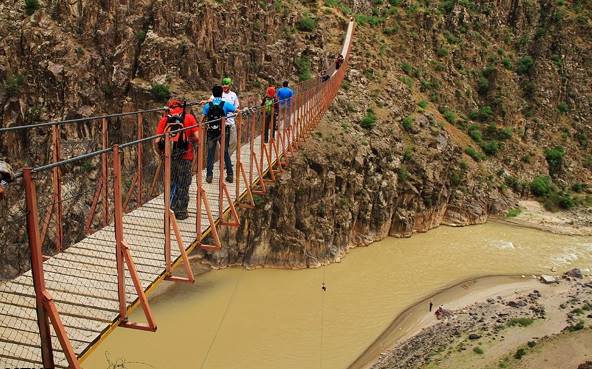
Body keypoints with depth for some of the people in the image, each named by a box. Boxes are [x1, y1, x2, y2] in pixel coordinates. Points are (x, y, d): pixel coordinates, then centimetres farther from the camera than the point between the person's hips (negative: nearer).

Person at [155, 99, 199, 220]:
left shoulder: (164, 119, 2)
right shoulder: (189, 117, -2)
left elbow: (158, 141, -4)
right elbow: (196, 137, -8)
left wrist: (162, 149, 15)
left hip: (169, 157, 2)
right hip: (185, 157, -2)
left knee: (171, 184, 19)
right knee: (183, 185, 10)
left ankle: (171, 210, 24)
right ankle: (181, 212, 16)